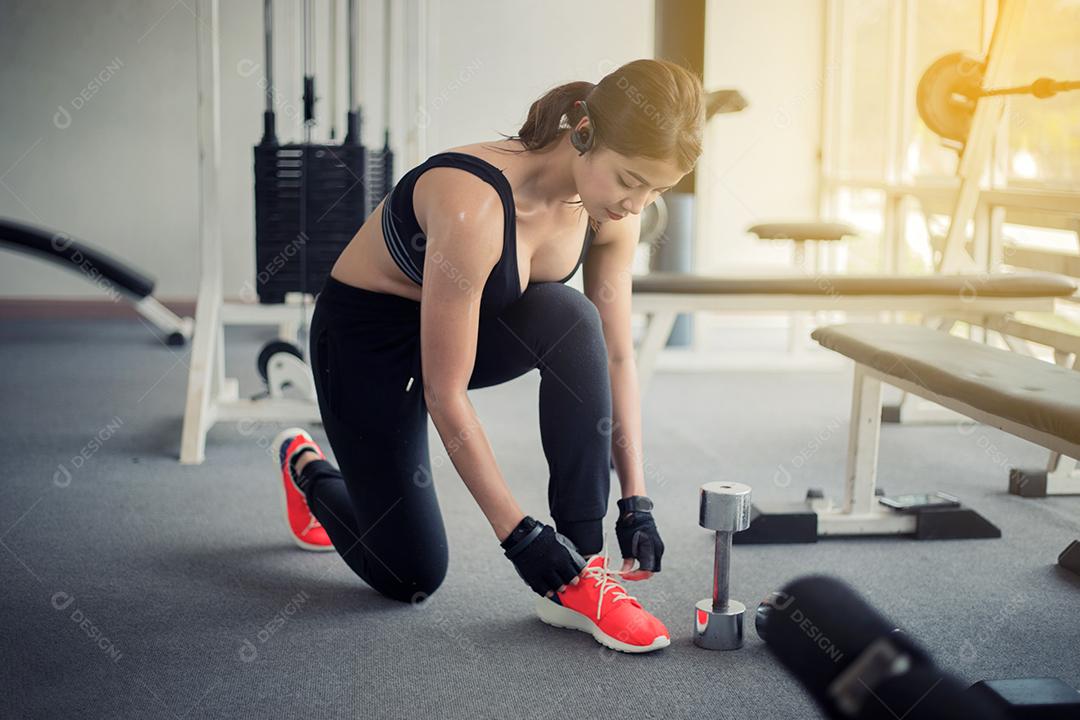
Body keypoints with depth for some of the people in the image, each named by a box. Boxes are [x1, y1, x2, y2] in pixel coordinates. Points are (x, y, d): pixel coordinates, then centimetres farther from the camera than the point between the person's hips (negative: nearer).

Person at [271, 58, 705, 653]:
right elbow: (444, 395, -31)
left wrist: (635, 500, -12)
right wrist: (517, 533, -27)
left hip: (471, 322, 5)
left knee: (571, 318, -29)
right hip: (366, 335, -5)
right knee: (412, 577, 0)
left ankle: (579, 573, -18)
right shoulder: (475, 202, -37)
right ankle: (307, 469, 32)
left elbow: (615, 356, -6)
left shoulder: (611, 209, -16)